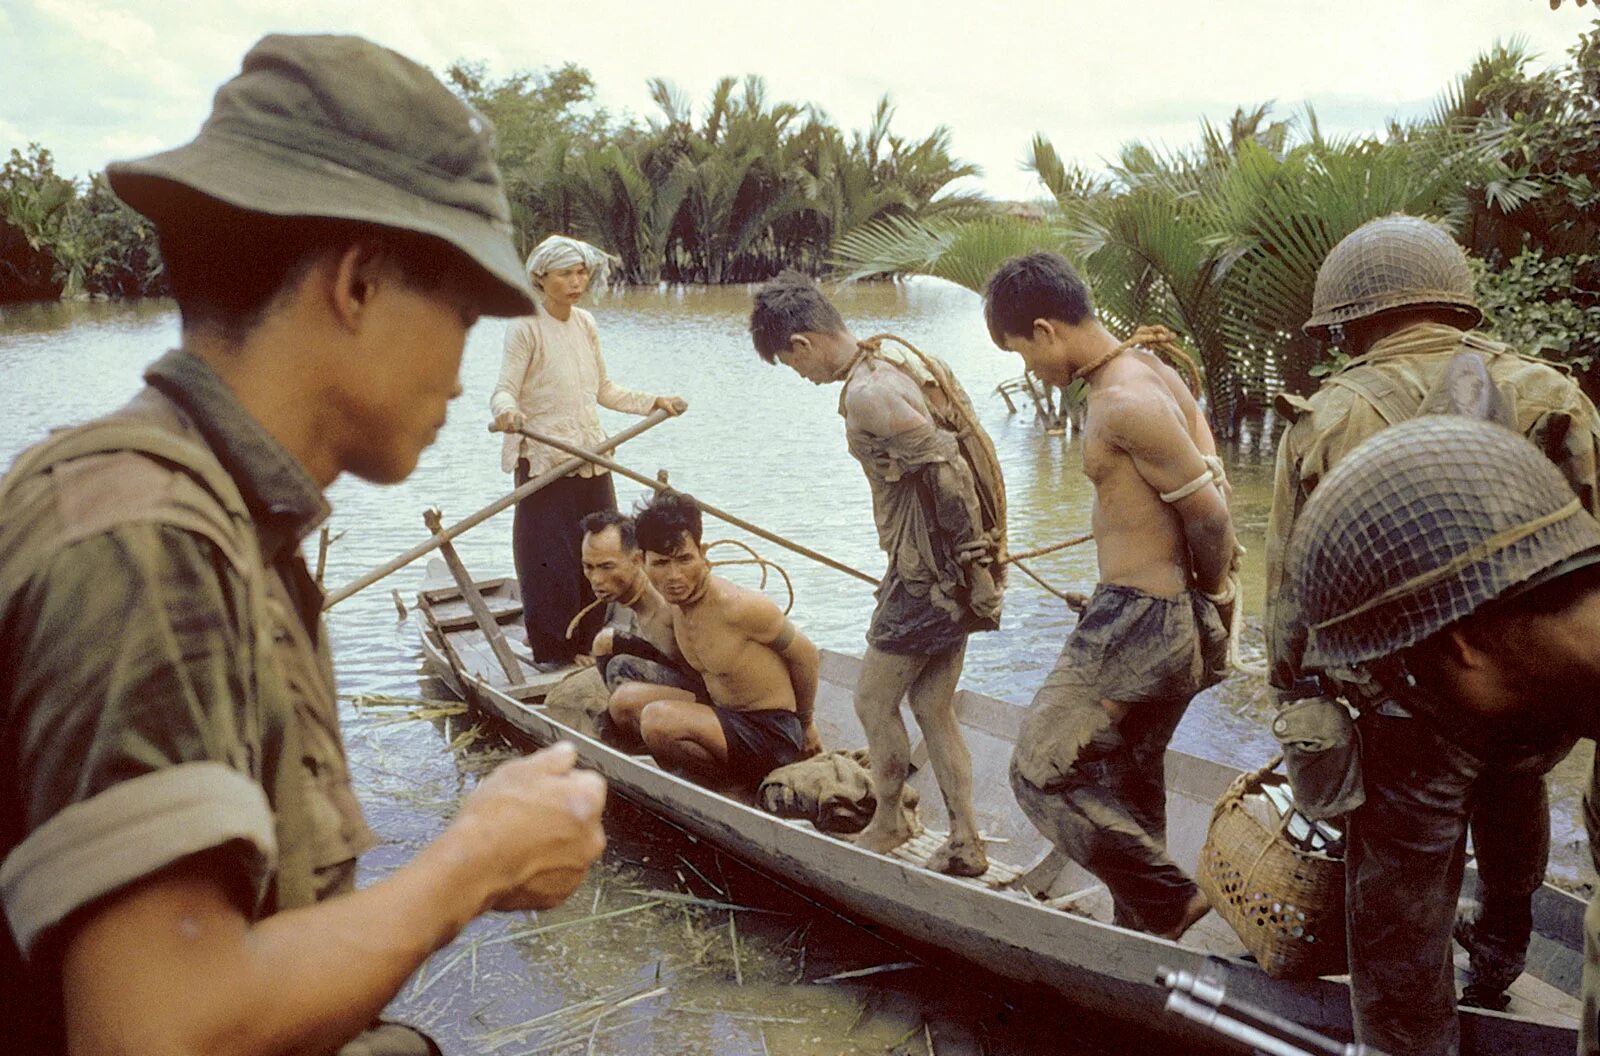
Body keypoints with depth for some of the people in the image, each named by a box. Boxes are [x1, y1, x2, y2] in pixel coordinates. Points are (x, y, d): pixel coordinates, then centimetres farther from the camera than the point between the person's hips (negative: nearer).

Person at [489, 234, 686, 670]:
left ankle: (590, 641, 21)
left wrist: (653, 402, 17)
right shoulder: (526, 326, -8)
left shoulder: (586, 324, 12)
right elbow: (503, 391, -15)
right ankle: (550, 647, 9)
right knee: (549, 557, -3)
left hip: (591, 457, 7)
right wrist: (507, 412, -36)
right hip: (543, 459, -6)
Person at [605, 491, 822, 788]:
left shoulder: (740, 606, -24)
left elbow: (806, 656, -8)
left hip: (770, 737, -9)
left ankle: (735, 786, -4)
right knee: (625, 700, 8)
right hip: (724, 713, 9)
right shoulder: (675, 604, 0)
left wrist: (805, 725, 7)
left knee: (658, 718, -27)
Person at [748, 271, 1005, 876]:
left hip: (927, 575, -9)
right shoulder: (906, 362, 11)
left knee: (874, 701, 9)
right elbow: (955, 454, 13)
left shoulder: (866, 394, -19)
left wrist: (967, 550, -13)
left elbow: (948, 468, -25)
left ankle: (887, 823, 28)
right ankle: (965, 845, 20)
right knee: (933, 707, 15)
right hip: (962, 574, 9)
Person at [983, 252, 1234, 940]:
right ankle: (1144, 932, 35)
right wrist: (1208, 599, 8)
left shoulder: (1123, 402, -21)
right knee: (1127, 779, 21)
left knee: (1042, 770, 0)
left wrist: (1213, 592, -2)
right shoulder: (1149, 370, 10)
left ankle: (1169, 900, 8)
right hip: (1173, 622, 10)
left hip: (1137, 621, -10)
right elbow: (1209, 490, 9)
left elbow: (1210, 514, -19)